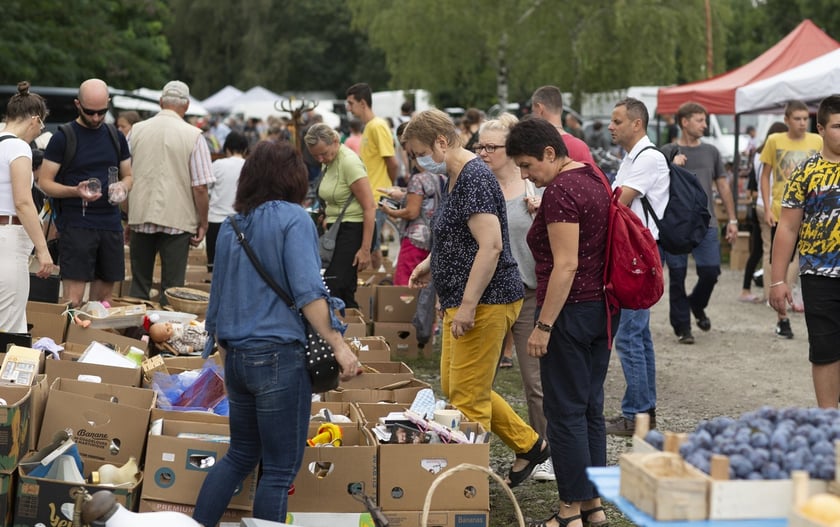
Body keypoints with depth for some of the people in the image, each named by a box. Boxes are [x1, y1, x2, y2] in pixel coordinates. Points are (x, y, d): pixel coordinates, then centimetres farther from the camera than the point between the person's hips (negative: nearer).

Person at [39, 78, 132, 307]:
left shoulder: (116, 137, 12)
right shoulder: (63, 138, -3)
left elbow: (128, 176, 20)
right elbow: (44, 182, -3)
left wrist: (122, 188, -4)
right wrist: (76, 191, -21)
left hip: (111, 224, 5)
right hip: (75, 225, -5)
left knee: (103, 298, 11)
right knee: (74, 300, -10)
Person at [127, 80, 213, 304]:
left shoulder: (137, 130, 4)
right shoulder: (193, 136, -7)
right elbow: (200, 187, -9)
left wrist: (128, 217, 21)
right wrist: (203, 224, 3)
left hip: (141, 218, 3)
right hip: (177, 219, -3)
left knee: (139, 284, 13)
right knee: (172, 287, 2)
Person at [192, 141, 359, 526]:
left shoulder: (230, 227, 13)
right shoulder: (292, 218, -8)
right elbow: (307, 291, -19)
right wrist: (338, 346, -18)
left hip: (236, 357, 7)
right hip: (280, 357, -7)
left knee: (241, 456, 22)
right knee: (280, 470, 1)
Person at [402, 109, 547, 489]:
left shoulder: (474, 178, -18)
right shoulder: (453, 177, 13)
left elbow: (490, 245, -25)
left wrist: (468, 305, -26)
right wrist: (431, 263, 17)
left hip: (485, 301, -11)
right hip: (462, 301, 11)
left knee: (468, 398, -4)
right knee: (452, 388, 17)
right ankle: (529, 445, 26)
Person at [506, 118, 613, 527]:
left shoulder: (560, 191, -17)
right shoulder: (594, 178, 12)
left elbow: (566, 265, -22)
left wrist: (543, 325, -20)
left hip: (571, 311, -10)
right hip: (603, 306, 10)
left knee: (565, 412, -1)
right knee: (591, 408, 14)